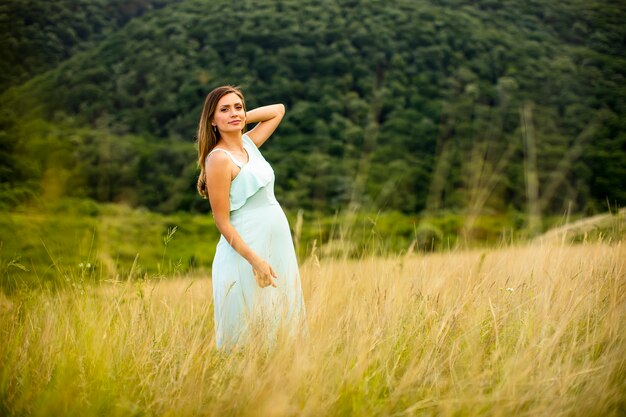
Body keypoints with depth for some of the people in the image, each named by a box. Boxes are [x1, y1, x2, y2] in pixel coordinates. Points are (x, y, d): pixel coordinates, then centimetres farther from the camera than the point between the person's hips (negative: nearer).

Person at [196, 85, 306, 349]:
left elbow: (278, 110, 24)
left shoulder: (249, 143, 9)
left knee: (281, 325, 11)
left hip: (278, 245, 8)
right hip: (247, 250, -8)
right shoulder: (219, 159, -12)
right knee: (246, 335, -1)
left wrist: (243, 119, 9)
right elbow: (222, 223, -14)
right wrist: (255, 261, -21)